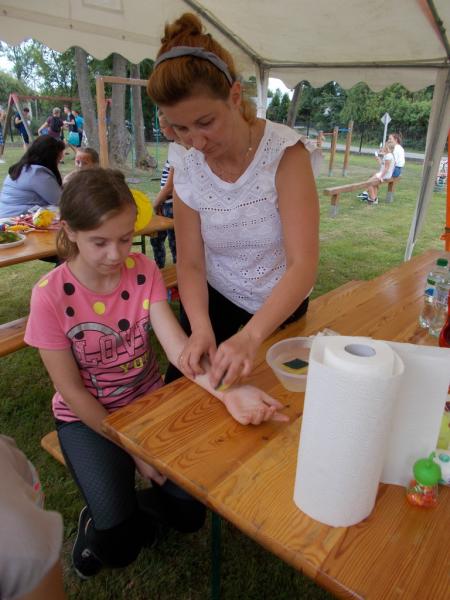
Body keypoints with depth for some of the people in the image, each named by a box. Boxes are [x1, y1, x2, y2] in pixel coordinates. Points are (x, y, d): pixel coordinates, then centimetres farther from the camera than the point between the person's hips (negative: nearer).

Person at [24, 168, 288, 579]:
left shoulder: (144, 272, -13)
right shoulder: (51, 296, -20)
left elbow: (177, 346, -23)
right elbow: (71, 390, -15)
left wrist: (228, 391, -43)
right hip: (87, 417, -2)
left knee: (190, 511, -5)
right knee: (121, 547, -14)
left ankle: (133, 507, 24)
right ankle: (98, 528, 21)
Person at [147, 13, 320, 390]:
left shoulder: (285, 153, -23)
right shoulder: (187, 172, -11)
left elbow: (304, 265, -30)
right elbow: (190, 263, -9)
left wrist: (250, 336, -45)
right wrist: (200, 326, -29)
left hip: (278, 308, -2)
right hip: (214, 302, 3)